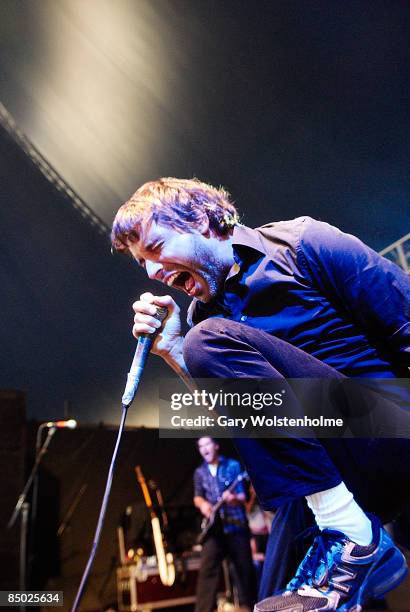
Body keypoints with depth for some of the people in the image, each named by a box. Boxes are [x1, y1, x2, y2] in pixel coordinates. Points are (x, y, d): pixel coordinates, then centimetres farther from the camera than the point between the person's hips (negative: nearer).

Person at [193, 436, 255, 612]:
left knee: (244, 567, 6)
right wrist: (202, 503, -10)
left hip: (236, 524, -2)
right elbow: (197, 496, 14)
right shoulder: (199, 472, 11)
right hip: (213, 527, 2)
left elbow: (243, 495, -3)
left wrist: (234, 498, -26)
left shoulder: (233, 466, 0)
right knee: (207, 568, -9)